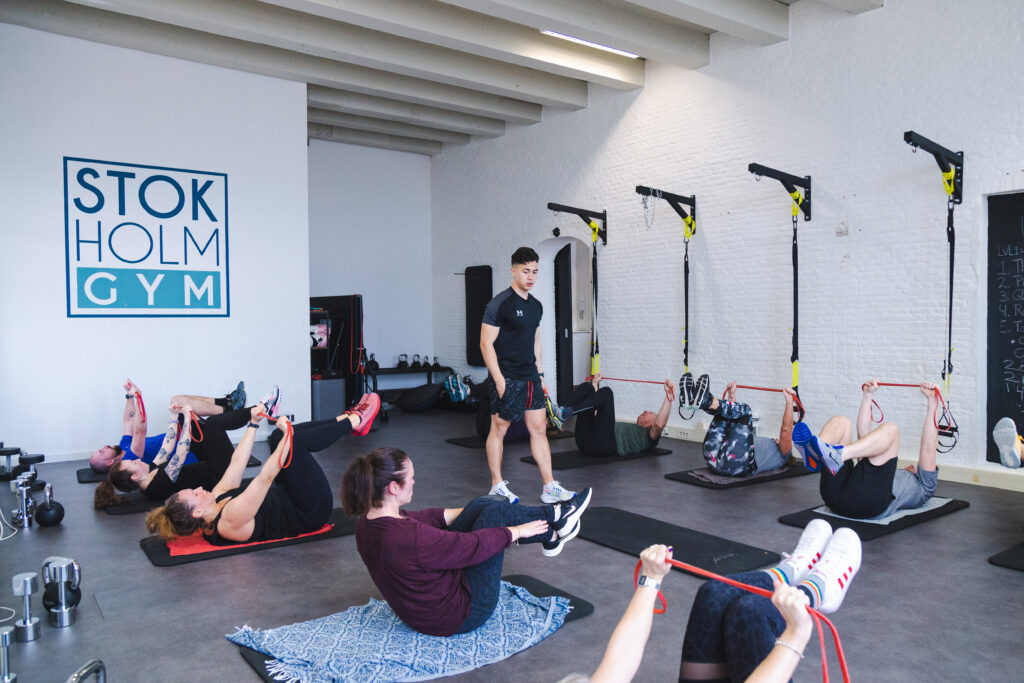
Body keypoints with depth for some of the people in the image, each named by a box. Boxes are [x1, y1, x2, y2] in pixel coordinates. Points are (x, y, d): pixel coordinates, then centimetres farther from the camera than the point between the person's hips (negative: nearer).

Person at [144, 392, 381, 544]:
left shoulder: (217, 500, -4)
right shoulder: (231, 518, -31)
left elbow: (237, 462, 2)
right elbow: (266, 477, -35)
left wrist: (254, 423, 4)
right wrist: (288, 434, -33)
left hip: (284, 497, 10)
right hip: (311, 513, -9)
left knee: (280, 437, 6)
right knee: (297, 440, -23)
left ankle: (350, 420, 10)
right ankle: (355, 421, -3)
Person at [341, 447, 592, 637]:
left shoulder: (368, 522, -9)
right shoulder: (409, 538, -36)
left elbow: (424, 517, 7)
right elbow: (475, 546, -23)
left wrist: (469, 511, 19)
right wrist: (517, 531, -6)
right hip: (460, 614, -9)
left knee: (484, 504, 7)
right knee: (498, 511, -4)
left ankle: (554, 514, 24)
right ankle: (552, 536, 23)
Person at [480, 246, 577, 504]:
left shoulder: (536, 305, 12)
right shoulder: (500, 303, -11)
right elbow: (486, 343, -13)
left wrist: (540, 375, 17)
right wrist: (499, 380, -17)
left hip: (530, 377, 7)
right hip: (507, 378, -7)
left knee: (539, 428, 6)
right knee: (499, 429, 4)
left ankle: (549, 487, 11)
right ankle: (497, 486, 16)